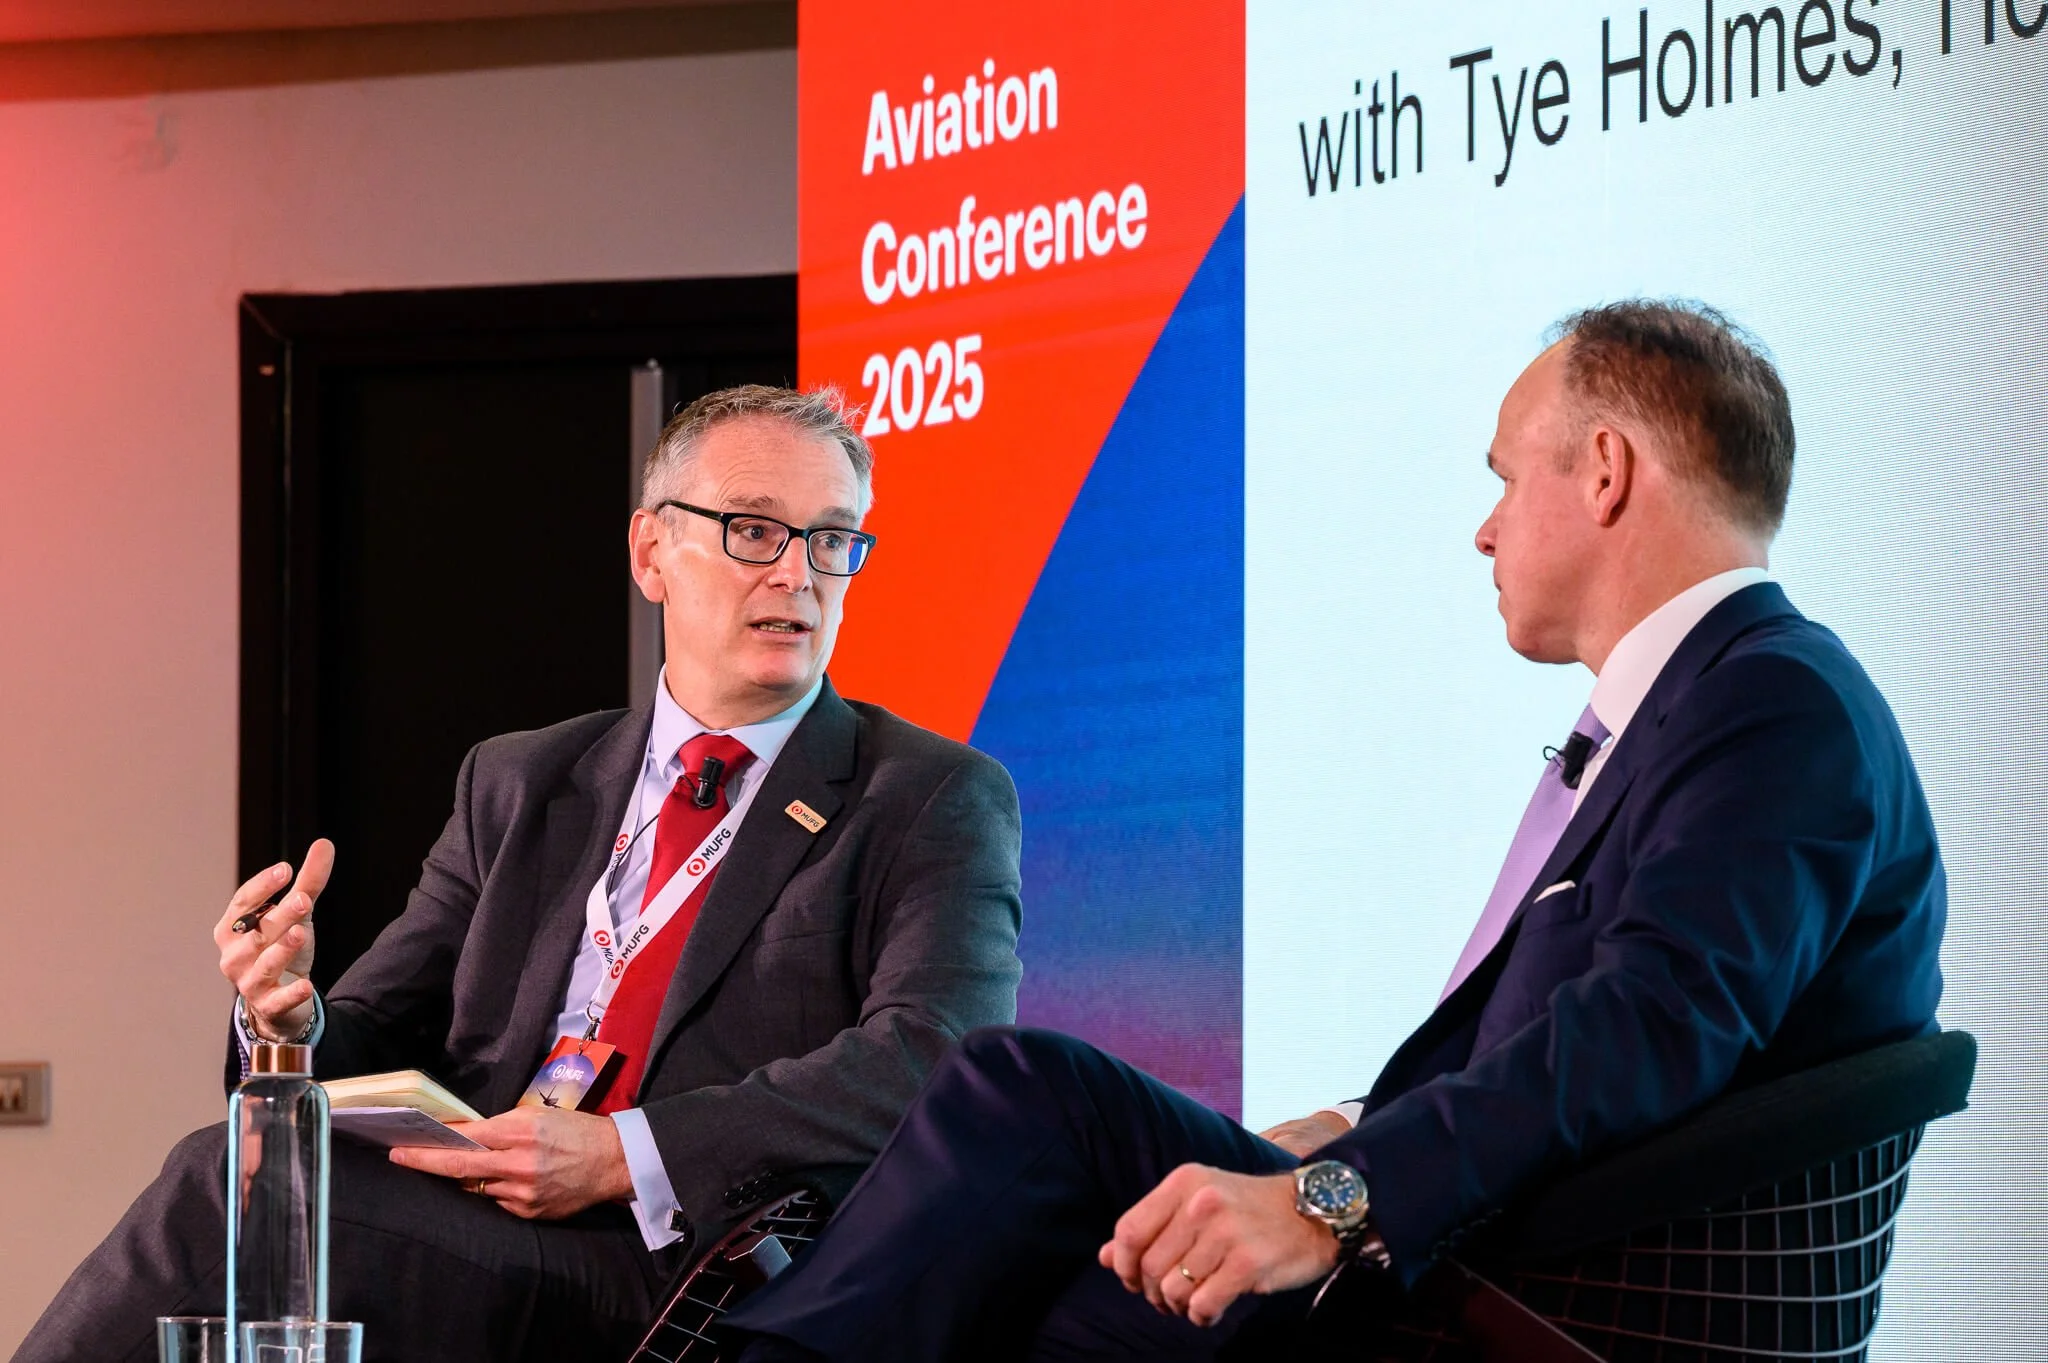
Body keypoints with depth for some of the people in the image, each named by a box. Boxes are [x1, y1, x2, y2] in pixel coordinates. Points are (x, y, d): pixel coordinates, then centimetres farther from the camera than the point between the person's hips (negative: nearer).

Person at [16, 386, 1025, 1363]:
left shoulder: (940, 803, 7)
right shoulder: (517, 787, 22)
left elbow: (935, 1060, -11)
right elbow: (377, 1045, 19)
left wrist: (620, 1156, -22)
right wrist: (290, 1021, -8)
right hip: (475, 1252, 5)